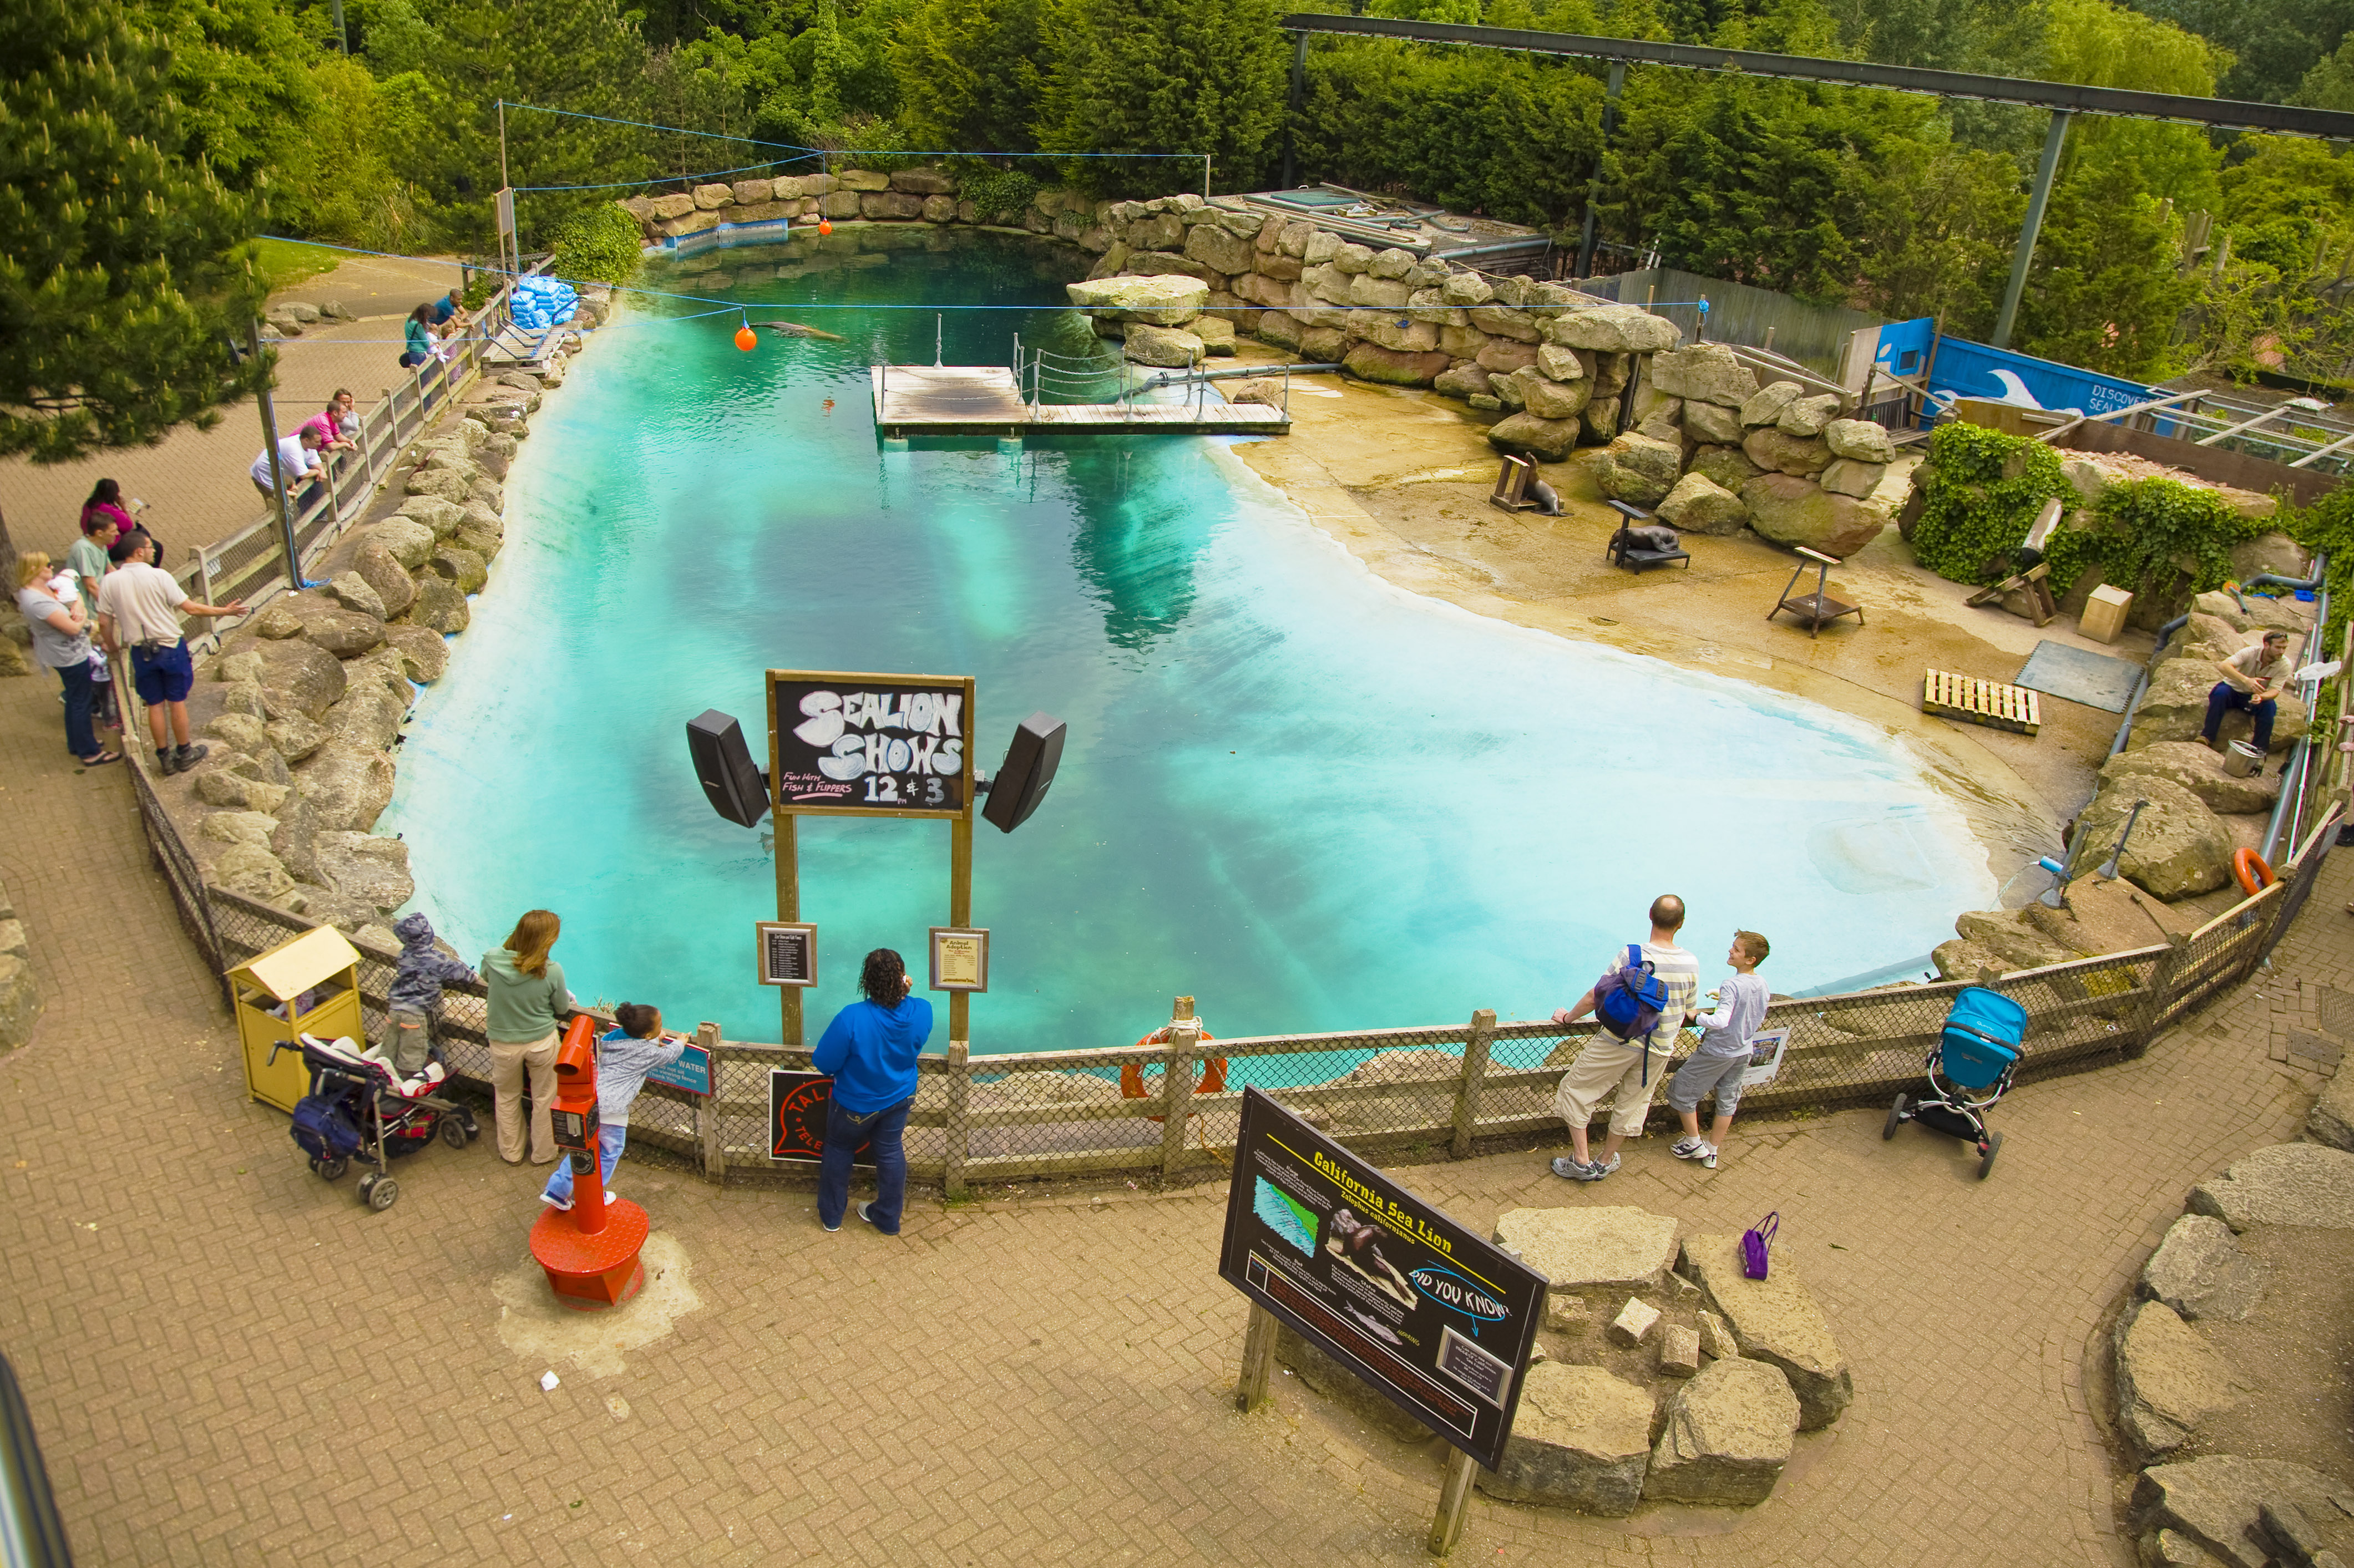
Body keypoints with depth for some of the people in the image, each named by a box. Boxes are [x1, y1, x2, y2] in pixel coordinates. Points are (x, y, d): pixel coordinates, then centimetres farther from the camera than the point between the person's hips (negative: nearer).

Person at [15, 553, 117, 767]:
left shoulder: (44, 587, -1)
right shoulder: (38, 602, -30)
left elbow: (74, 594, 12)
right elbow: (73, 628, -29)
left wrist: (78, 606, -9)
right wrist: (83, 618, -8)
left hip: (70, 654, 10)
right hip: (71, 658, -10)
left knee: (74, 701, 25)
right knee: (80, 703, 1)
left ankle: (76, 743, 40)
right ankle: (90, 753, 10)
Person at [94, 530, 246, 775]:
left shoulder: (109, 582, -5)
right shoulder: (159, 576, -16)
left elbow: (104, 623, -1)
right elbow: (191, 608, -13)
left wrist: (112, 647, 17)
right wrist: (225, 610, -2)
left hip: (141, 652, 3)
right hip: (170, 647, -3)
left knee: (155, 705, 12)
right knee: (177, 701, 10)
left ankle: (165, 757, 20)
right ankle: (185, 754, 20)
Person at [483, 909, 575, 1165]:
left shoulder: (492, 959, -22)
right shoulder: (552, 971, -27)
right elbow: (562, 1009, -9)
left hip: (503, 1044, 2)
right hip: (542, 1042, -1)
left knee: (507, 1098, 25)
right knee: (544, 1099, 22)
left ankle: (511, 1153, 43)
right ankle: (543, 1153, 39)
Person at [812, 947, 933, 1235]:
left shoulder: (852, 1019, -36)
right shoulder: (922, 1011, -23)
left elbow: (824, 1063, -24)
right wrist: (904, 993, -6)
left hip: (856, 1103, -3)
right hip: (899, 1098, 3)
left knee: (838, 1150, 23)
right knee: (891, 1152, 24)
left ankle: (831, 1216, 39)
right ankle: (888, 1218, 39)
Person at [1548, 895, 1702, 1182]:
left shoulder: (1630, 956, -20)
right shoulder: (1691, 964, -10)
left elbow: (1594, 999, -15)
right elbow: (1689, 1012, 5)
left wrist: (1568, 1017, 3)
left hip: (1619, 1042, -4)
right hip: (1660, 1049, 4)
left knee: (1574, 1091, 13)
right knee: (1632, 1103, 22)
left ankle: (1581, 1161, 17)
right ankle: (1606, 1162, 36)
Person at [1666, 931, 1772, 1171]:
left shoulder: (1733, 986, -28)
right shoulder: (1762, 985, -3)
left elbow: (1721, 1021, -39)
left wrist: (1697, 1017, -24)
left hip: (1717, 1052, -8)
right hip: (1743, 1052, 8)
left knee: (1681, 1089, 10)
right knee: (1727, 1100, 18)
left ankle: (1693, 1143, 19)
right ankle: (1712, 1151, 28)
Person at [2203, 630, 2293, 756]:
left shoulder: (2284, 664, -13)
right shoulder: (2250, 653, -22)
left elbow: (2275, 690, -20)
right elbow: (2224, 666, -38)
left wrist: (2260, 696, -44)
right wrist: (2246, 680, -54)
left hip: (2253, 698, 2)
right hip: (2233, 689, -2)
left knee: (2269, 706, -30)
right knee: (2221, 693, -35)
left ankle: (2259, 749, -19)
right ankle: (2207, 738, -32)